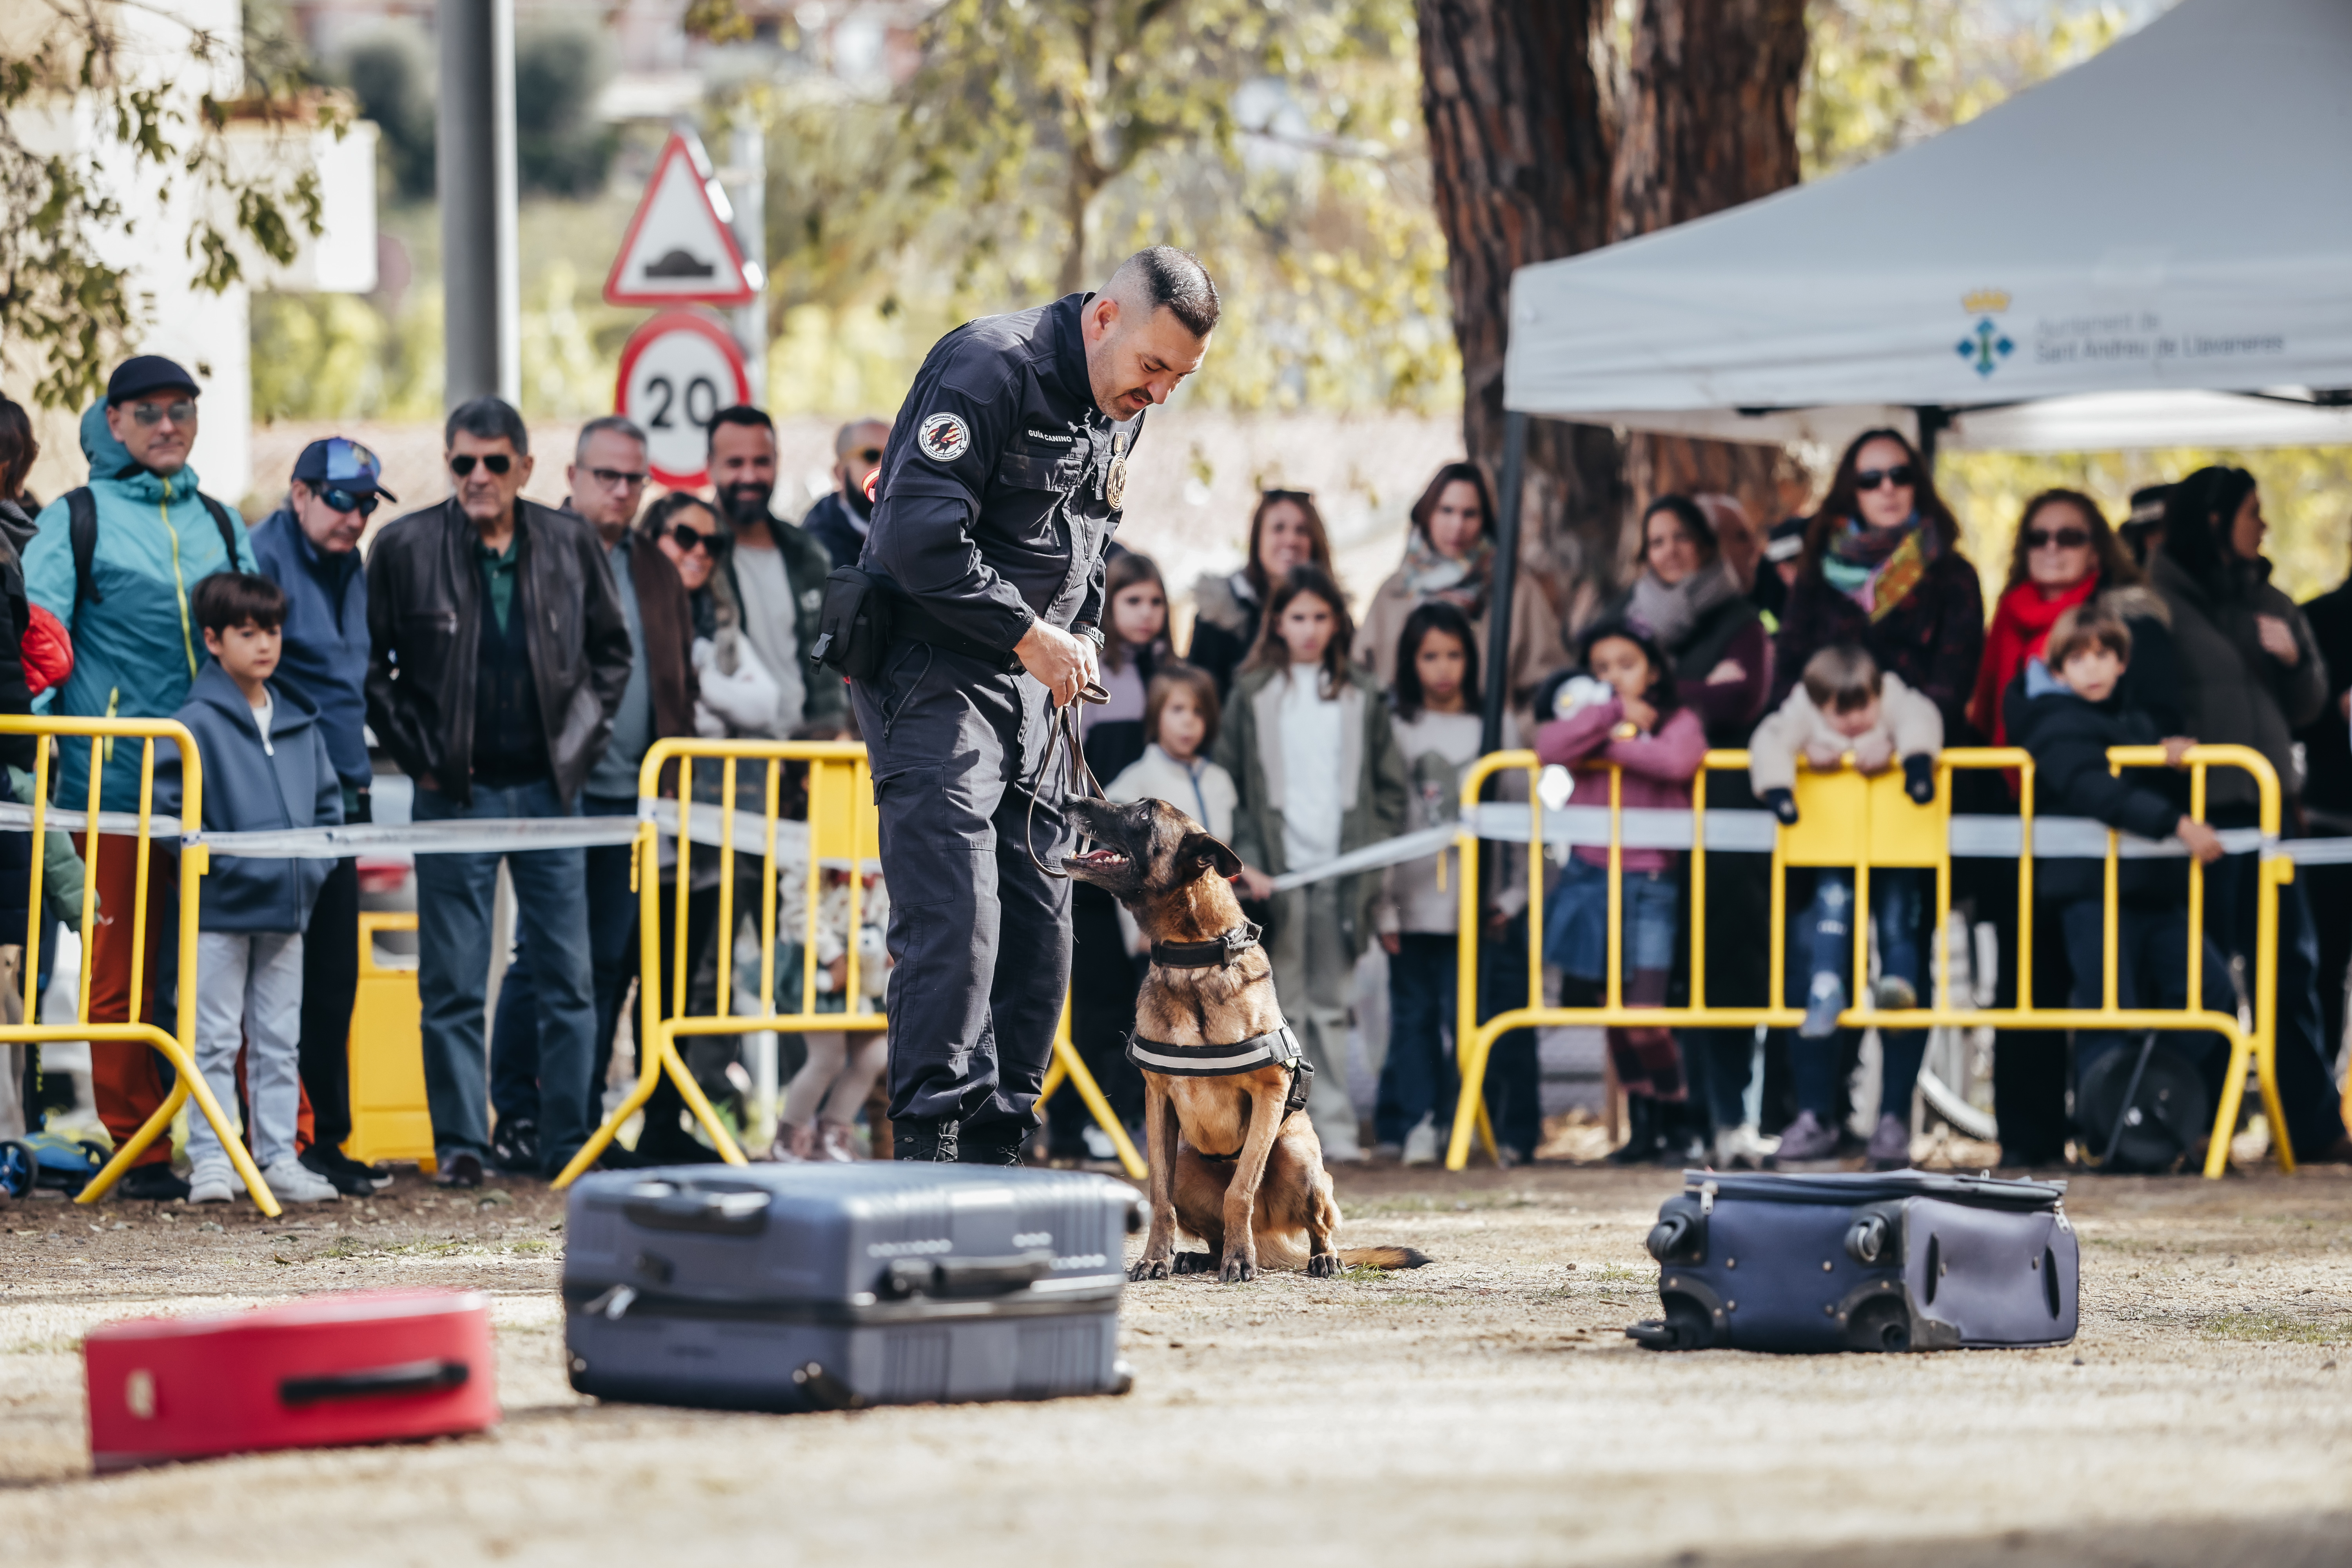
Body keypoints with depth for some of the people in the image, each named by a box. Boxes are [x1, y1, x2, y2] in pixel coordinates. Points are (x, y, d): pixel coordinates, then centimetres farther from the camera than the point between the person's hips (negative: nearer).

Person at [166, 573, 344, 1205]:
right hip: (220, 910, -6)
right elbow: (168, 807, -11)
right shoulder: (198, 722, -8)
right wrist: (213, 862, -14)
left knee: (280, 1038, 9)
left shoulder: (300, 724, 10)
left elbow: (328, 802, 18)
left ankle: (278, 1157, 14)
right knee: (216, 1039, -2)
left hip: (287, 908, 6)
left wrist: (315, 863, 5)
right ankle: (210, 1160, 0)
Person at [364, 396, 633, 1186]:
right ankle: (460, 1144, 5)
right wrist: (418, 756, -3)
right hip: (453, 794, -2)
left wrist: (579, 742, 4)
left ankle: (569, 1143, 10)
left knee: (568, 979, 4)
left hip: (548, 790, 2)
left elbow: (611, 650, 14)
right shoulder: (405, 548, -3)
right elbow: (372, 666, 3)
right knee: (453, 985, 0)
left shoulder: (572, 545, 3)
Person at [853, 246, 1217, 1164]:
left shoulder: (1120, 412, 12)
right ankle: (930, 1146, -15)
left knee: (1039, 930, 6)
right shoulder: (990, 370, -17)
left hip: (1030, 690, 9)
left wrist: (1077, 637, 8)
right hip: (933, 677, -9)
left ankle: (996, 1154, 12)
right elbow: (917, 536, -23)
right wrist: (1028, 634, -18)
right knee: (954, 920, -16)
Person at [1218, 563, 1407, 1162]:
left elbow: (1390, 787, 12)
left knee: (1331, 1004, 4)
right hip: (1276, 868, -2)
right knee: (1283, 1005, -3)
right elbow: (1227, 785, 3)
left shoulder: (1361, 696, 11)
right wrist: (1245, 862, -8)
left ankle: (1335, 1128, 6)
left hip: (1341, 868, 2)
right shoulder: (1253, 695, 6)